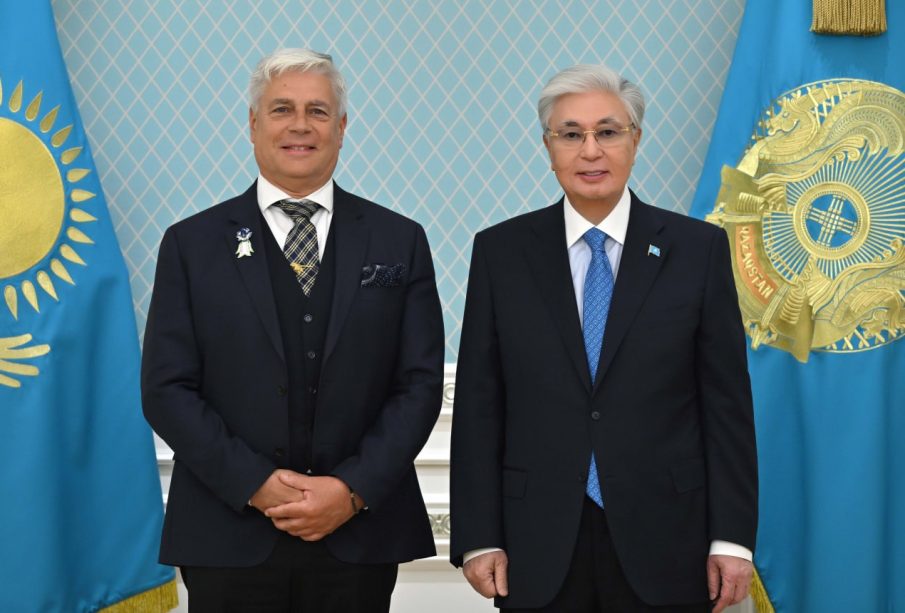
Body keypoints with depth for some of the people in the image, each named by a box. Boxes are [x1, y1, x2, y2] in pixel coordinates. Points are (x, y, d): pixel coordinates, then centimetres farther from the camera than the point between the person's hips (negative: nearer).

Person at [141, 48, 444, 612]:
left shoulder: (398, 241, 5)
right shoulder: (192, 244, 3)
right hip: (229, 537, 0)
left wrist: (353, 490, -10)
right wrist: (255, 485, -11)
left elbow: (421, 382, 1)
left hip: (359, 536, 1)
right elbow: (167, 389, -1)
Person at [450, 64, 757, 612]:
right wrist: (478, 537, -2)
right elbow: (478, 404, 2)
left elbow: (727, 401, 0)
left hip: (664, 543, 0)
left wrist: (732, 538, -3)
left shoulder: (698, 248, 0)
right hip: (539, 548, 1)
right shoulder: (501, 251, 2)